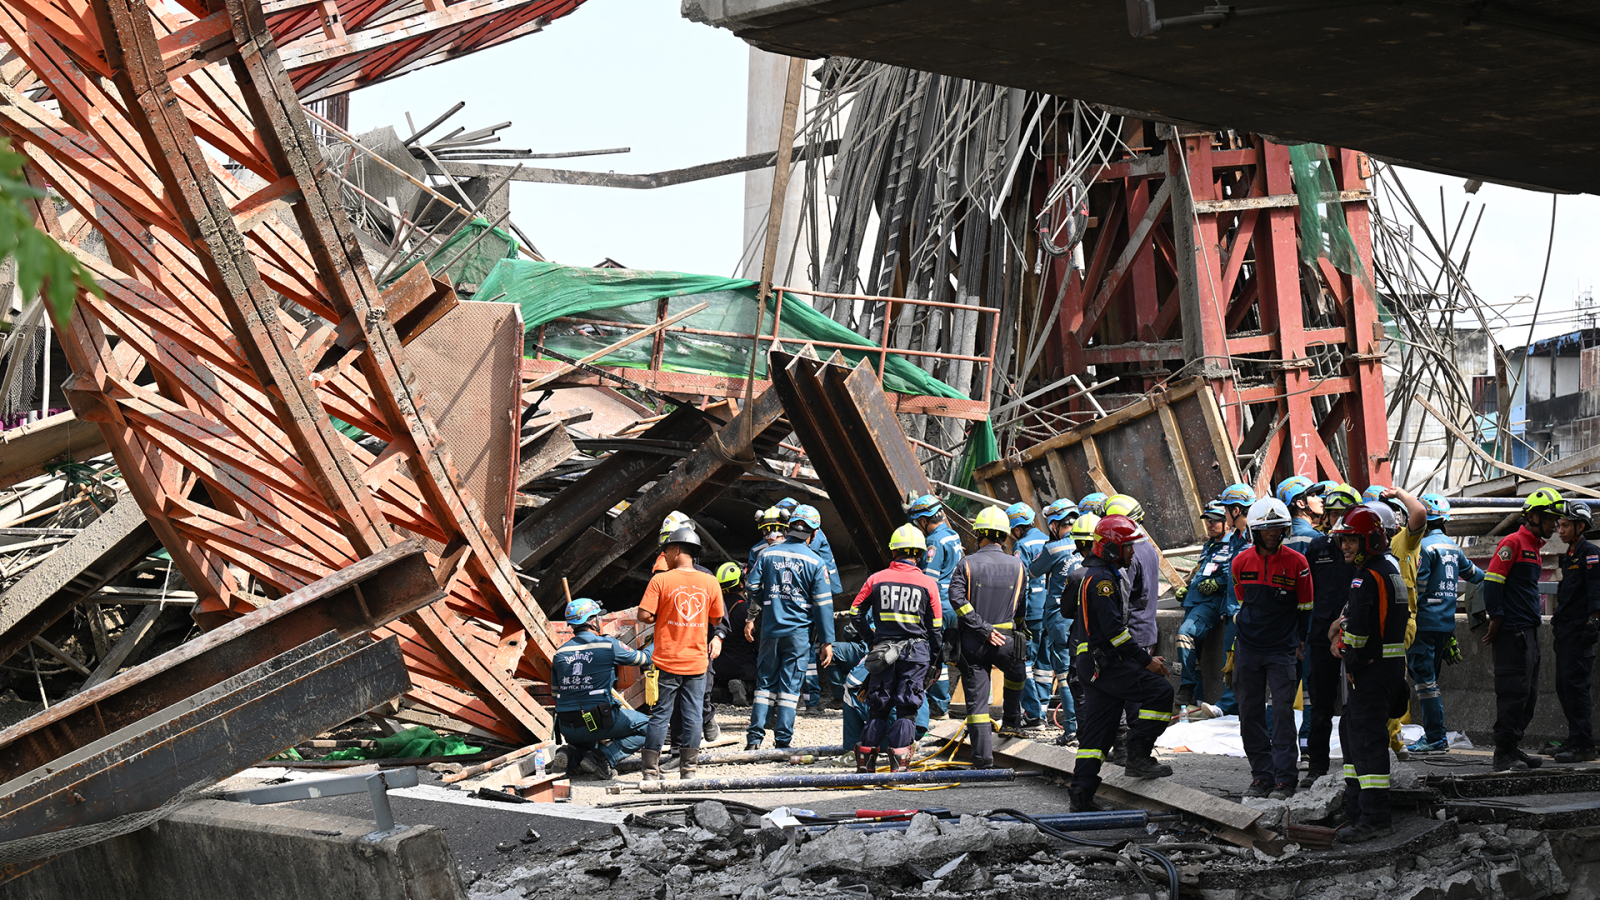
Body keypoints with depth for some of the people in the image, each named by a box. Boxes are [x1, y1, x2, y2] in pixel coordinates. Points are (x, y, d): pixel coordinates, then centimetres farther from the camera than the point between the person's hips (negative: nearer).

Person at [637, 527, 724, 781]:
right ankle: (688, 768, 10)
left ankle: (651, 769, 6)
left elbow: (643, 616, -12)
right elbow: (716, 619, 9)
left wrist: (658, 619, 8)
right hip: (697, 661, 2)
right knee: (694, 715, 8)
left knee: (659, 715, 4)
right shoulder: (710, 581, 1)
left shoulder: (660, 580, -9)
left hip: (667, 661, -2)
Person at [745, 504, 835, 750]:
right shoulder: (815, 562, -4)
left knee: (765, 683, 9)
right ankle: (782, 741, 1)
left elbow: (753, 591, 3)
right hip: (798, 631, -2)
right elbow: (823, 604, -4)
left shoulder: (767, 554, 1)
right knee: (790, 685, 2)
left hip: (770, 629, 2)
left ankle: (754, 737, 2)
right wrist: (827, 642, -1)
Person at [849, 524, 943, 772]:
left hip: (882, 648, 2)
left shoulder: (876, 579, 3)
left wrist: (871, 639, 18)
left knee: (878, 707, 10)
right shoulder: (928, 584, 0)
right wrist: (934, 658, 13)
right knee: (907, 709, 1)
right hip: (915, 652, -2)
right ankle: (899, 762, -5)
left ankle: (866, 759, 10)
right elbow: (936, 627, 4)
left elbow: (856, 612, 7)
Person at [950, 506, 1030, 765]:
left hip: (972, 641, -1)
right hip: (1006, 641, 1)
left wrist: (983, 628, -15)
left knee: (977, 701, 1)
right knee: (1015, 674, 35)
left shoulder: (968, 564, -3)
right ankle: (1011, 722, 40)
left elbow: (957, 599, -17)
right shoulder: (1018, 566, 3)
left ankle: (983, 761, -3)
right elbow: (1022, 607, 10)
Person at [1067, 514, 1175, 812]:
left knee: (1096, 729, 10)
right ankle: (1139, 757, -13)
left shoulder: (1099, 574, 20)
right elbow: (1113, 628, -21)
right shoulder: (1102, 579, -14)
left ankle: (1081, 796, 9)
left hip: (1091, 664, 11)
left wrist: (1140, 656, 27)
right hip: (1104, 662, -11)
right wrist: (1145, 660, -19)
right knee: (1159, 690, -14)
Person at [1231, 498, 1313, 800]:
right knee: (1250, 713, 5)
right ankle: (1262, 775, 14)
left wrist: (1299, 642, 6)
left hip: (1283, 650, -3)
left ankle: (1284, 780, -3)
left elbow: (1305, 607, 5)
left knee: (1282, 714, -7)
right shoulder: (1241, 562, 2)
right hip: (1248, 649, 3)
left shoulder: (1296, 562, -6)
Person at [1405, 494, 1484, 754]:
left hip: (1425, 623, -8)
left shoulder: (1424, 547, -12)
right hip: (1446, 623, 8)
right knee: (1430, 678, 16)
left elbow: (1416, 588, -17)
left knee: (1424, 678, -6)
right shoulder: (1453, 547, 12)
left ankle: (1435, 737, -9)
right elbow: (1472, 573, 29)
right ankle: (1433, 734, 18)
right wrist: (1485, 577, 50)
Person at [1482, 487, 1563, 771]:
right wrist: (1496, 619, -17)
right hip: (1512, 632, -10)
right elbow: (1492, 580, -16)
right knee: (1514, 692, -10)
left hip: (1529, 630, 10)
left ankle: (1511, 748, 18)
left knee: (1528, 694, 11)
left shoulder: (1534, 546, 20)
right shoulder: (1513, 542, -10)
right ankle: (1503, 754, -7)